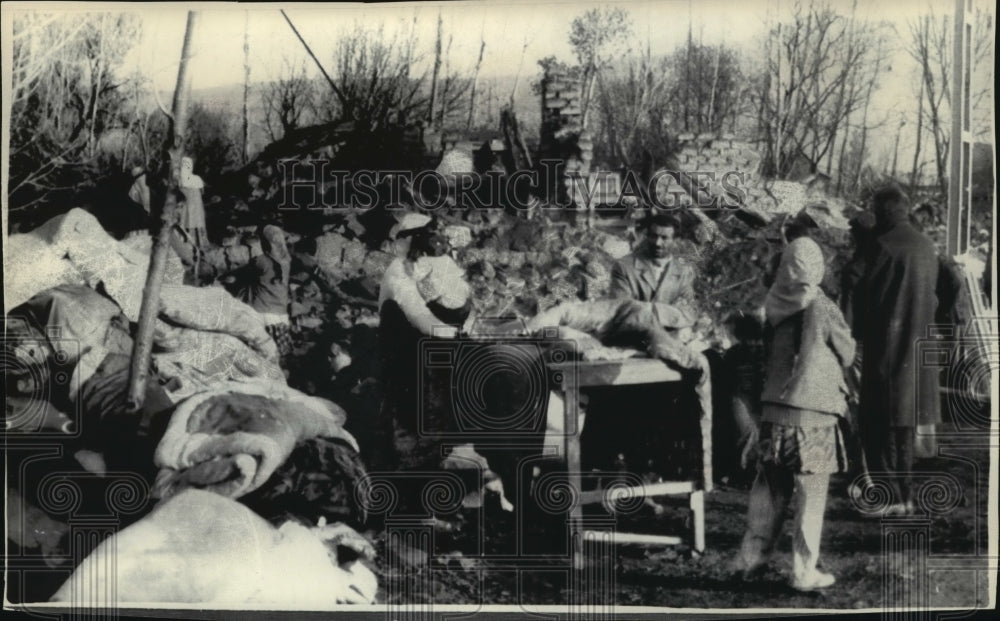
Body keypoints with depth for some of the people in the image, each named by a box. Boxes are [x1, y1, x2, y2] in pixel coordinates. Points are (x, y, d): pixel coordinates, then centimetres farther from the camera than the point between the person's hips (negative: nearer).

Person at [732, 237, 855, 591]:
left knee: (769, 489, 16)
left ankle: (752, 556, 21)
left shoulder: (773, 309, 2)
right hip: (815, 416, -4)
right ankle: (804, 572, 8)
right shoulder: (822, 310, -11)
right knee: (810, 497, 4)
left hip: (773, 412, 4)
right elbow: (847, 355, 2)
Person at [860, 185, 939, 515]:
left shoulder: (885, 245, -13)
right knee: (904, 425, 14)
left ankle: (890, 495, -2)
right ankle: (904, 493, 18)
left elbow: (869, 293, -11)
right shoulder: (927, 246, 9)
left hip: (887, 348, -7)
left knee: (879, 425, -1)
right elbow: (931, 296, 13)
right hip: (917, 348, 7)